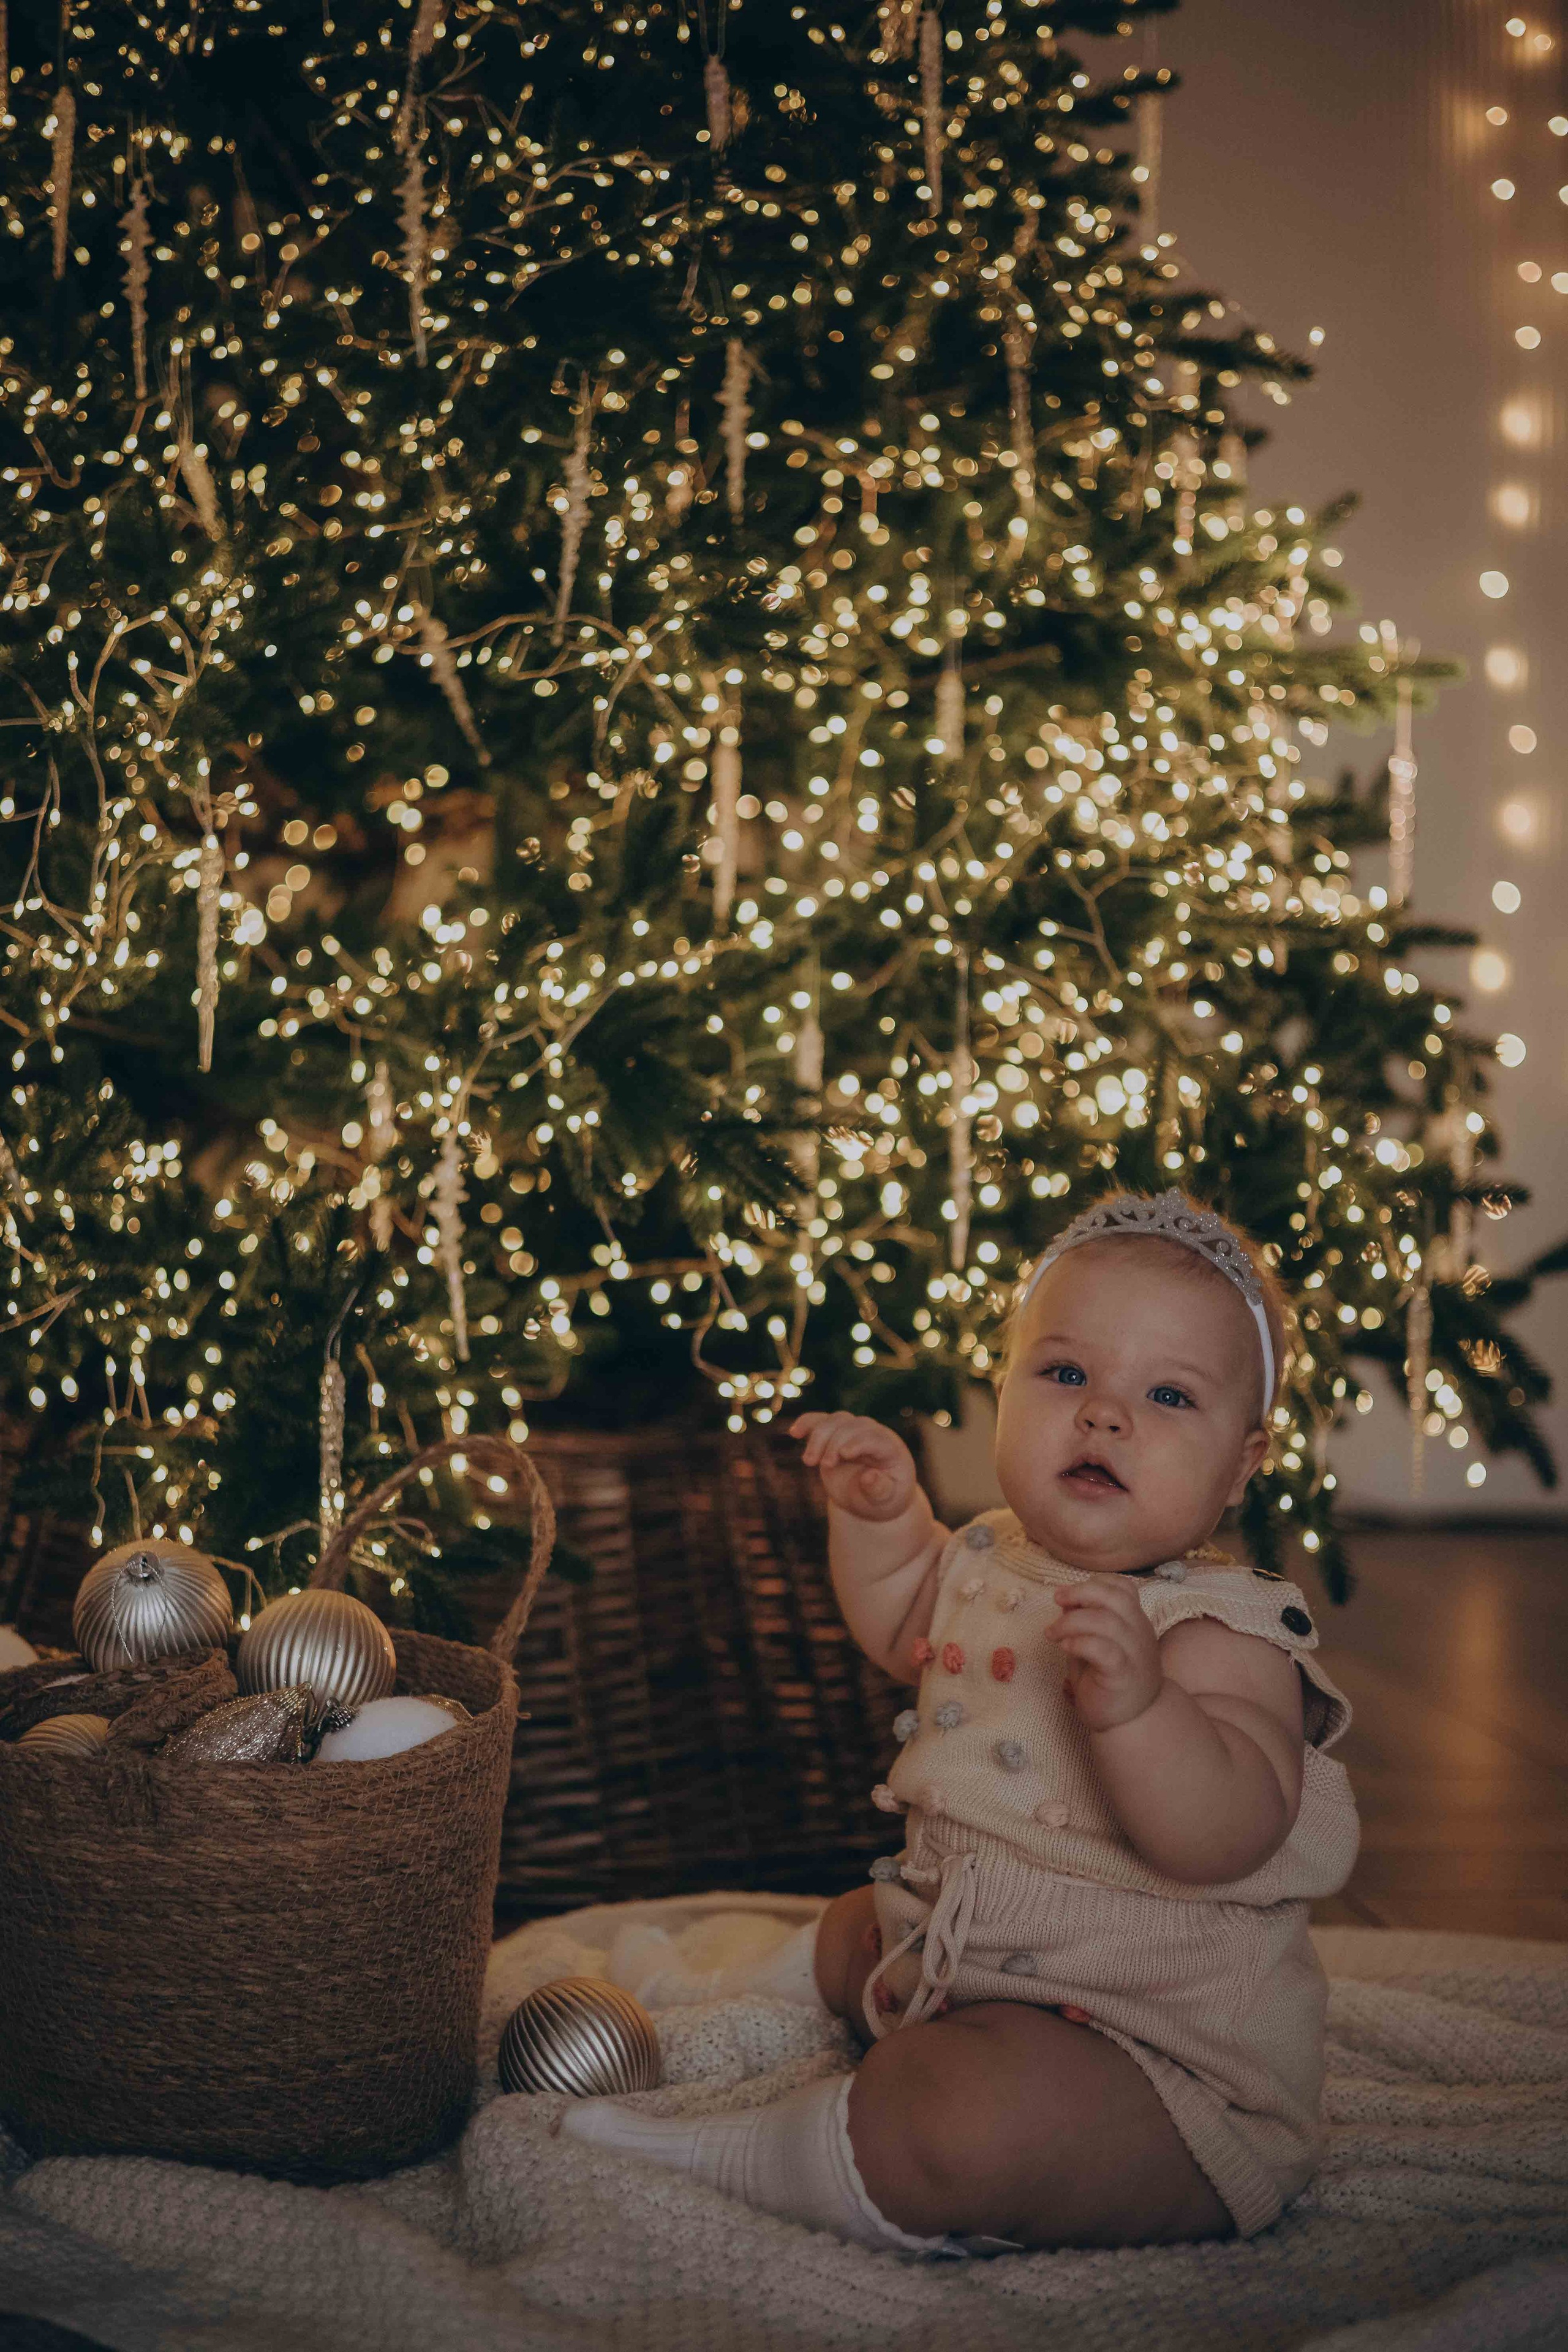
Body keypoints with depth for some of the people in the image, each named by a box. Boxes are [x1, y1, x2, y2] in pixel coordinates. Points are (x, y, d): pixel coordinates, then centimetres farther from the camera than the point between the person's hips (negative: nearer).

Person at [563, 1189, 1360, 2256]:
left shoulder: (1220, 1628, -23)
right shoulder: (997, 1559, 4)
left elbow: (1224, 1838, -37)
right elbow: (902, 1630, 28)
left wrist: (1136, 1705, -52)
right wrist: (883, 1515, 10)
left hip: (1155, 2041, -9)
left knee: (973, 2115, -38)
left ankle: (716, 2154, -16)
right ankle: (719, 2006, 67)